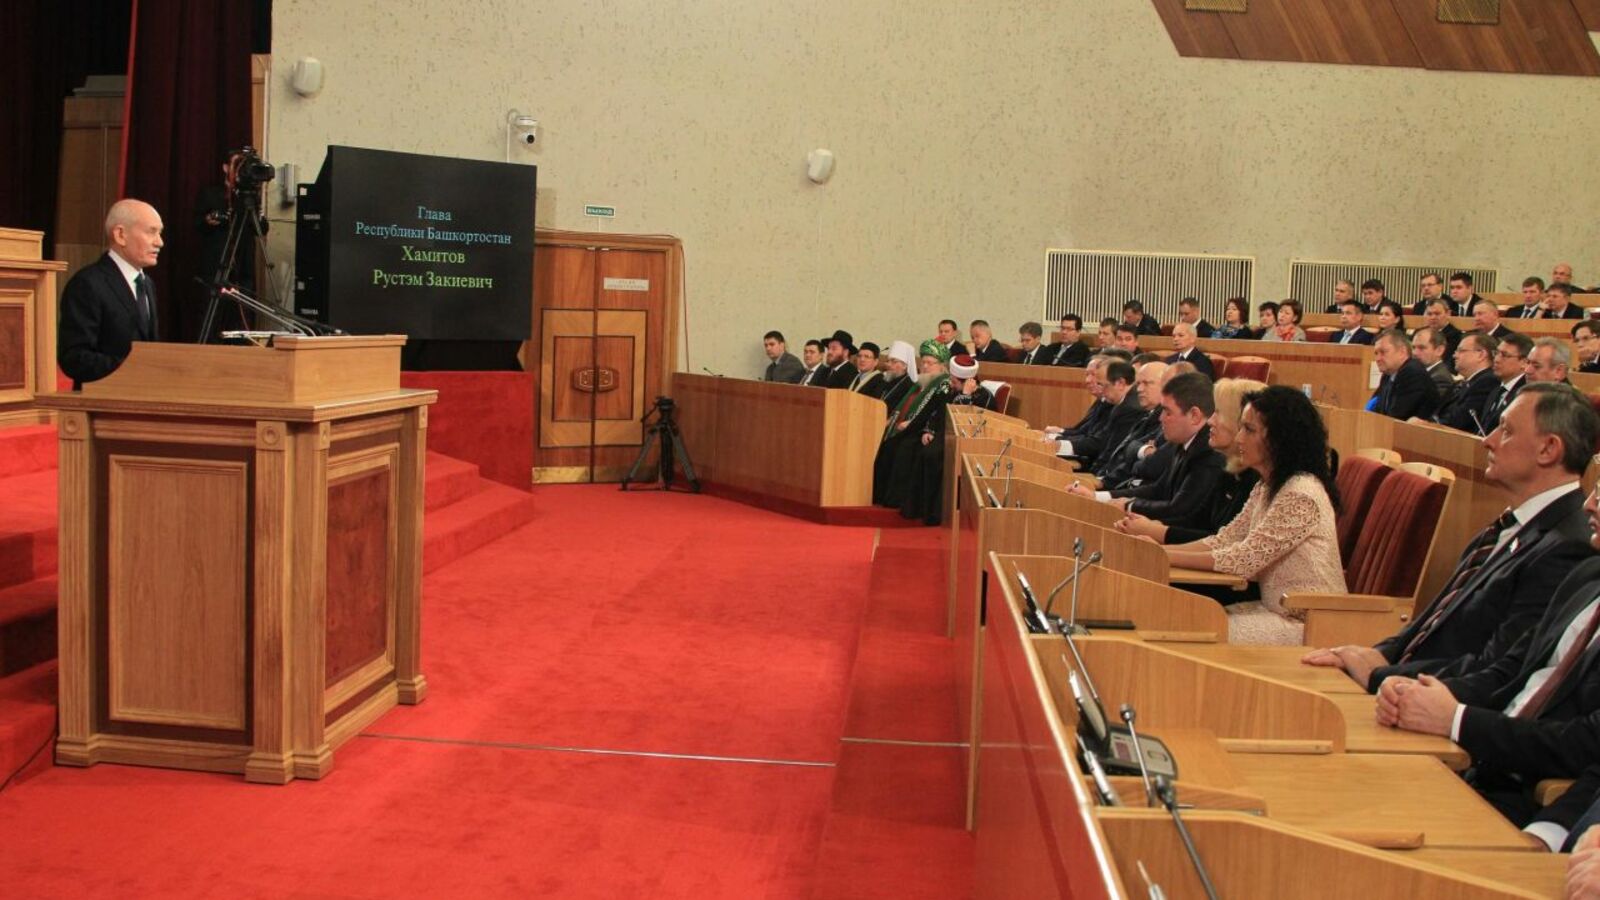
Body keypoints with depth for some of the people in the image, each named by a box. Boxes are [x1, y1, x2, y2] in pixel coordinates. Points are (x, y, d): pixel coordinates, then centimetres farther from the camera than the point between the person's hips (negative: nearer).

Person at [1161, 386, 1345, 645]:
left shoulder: (1301, 493, -20)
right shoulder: (1266, 488, 11)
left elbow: (1245, 559, -20)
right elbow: (1225, 540, 7)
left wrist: (1165, 557, -16)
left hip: (1308, 624, -9)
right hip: (1276, 610, 9)